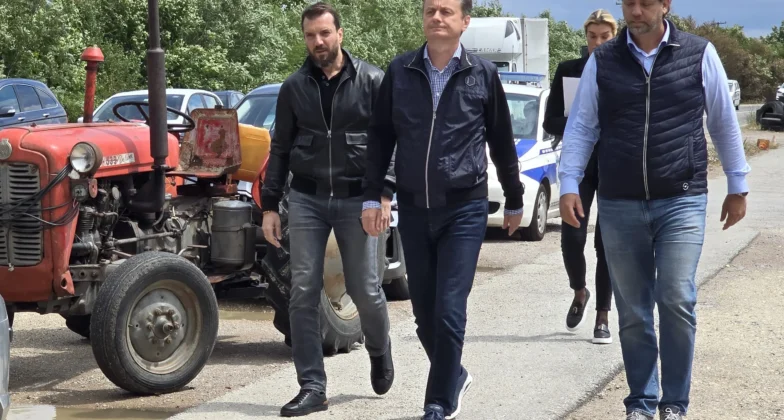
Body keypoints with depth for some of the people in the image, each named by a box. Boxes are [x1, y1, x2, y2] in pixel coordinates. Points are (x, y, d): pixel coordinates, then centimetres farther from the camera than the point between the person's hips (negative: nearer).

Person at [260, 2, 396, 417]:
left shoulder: (371, 81, -1)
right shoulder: (294, 87, 7)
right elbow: (280, 149, 11)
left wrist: (385, 194, -12)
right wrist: (269, 206, 6)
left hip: (356, 199, -2)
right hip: (306, 199, 2)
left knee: (365, 290, 4)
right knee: (303, 293, -3)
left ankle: (380, 352, 35)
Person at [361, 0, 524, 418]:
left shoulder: (483, 74, -1)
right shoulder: (400, 71, 3)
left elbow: (501, 142, 7)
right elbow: (380, 137, 8)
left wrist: (514, 202, 14)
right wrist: (372, 197, 3)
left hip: (464, 210, -3)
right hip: (413, 210, 3)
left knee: (449, 312, -7)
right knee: (424, 313, 10)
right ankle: (454, 377, 34)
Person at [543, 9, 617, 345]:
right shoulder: (567, 71, 4)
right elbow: (551, 121, 1)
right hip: (578, 164, 1)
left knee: (607, 242, -1)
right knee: (571, 237, -8)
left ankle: (603, 317, 8)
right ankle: (579, 293, 22)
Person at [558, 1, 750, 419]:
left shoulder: (699, 54, 1)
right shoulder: (602, 61, 4)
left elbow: (724, 123, 8)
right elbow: (581, 127, 5)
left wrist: (737, 186, 11)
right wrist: (569, 185, -4)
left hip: (682, 201, -2)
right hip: (619, 205, 2)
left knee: (677, 301, -10)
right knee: (632, 311, 7)